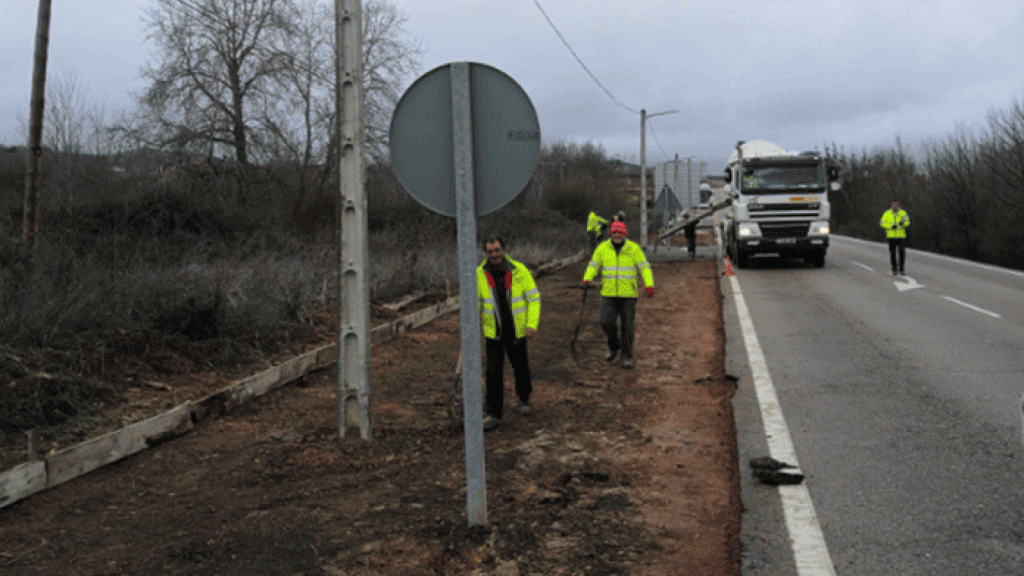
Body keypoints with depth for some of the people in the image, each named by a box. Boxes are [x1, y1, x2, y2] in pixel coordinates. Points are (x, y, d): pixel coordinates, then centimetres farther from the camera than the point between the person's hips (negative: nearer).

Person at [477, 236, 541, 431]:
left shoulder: (519, 271, -12)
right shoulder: (480, 274, -8)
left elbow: (534, 298, -6)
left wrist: (532, 324, -15)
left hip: (517, 331, 0)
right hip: (493, 332, 0)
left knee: (521, 367, 13)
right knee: (493, 371, -6)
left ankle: (524, 399, 40)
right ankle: (493, 413, 3)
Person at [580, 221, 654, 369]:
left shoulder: (634, 248, -1)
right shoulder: (602, 248, 4)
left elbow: (644, 267, -3)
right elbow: (593, 265, 7)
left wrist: (649, 285, -17)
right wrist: (587, 279, -12)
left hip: (628, 294, -1)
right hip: (608, 294, 1)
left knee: (627, 326, 1)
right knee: (606, 322, -8)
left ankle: (627, 356, 14)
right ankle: (614, 346, 22)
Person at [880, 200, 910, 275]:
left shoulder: (903, 213, 3)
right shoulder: (887, 213, 2)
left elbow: (908, 222, 3)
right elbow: (882, 223, 0)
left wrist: (903, 223, -20)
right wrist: (891, 226, -15)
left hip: (901, 236, 0)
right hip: (891, 236, 0)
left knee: (901, 253, -5)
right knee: (893, 253, 3)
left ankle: (901, 269, 5)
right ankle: (894, 269, 13)